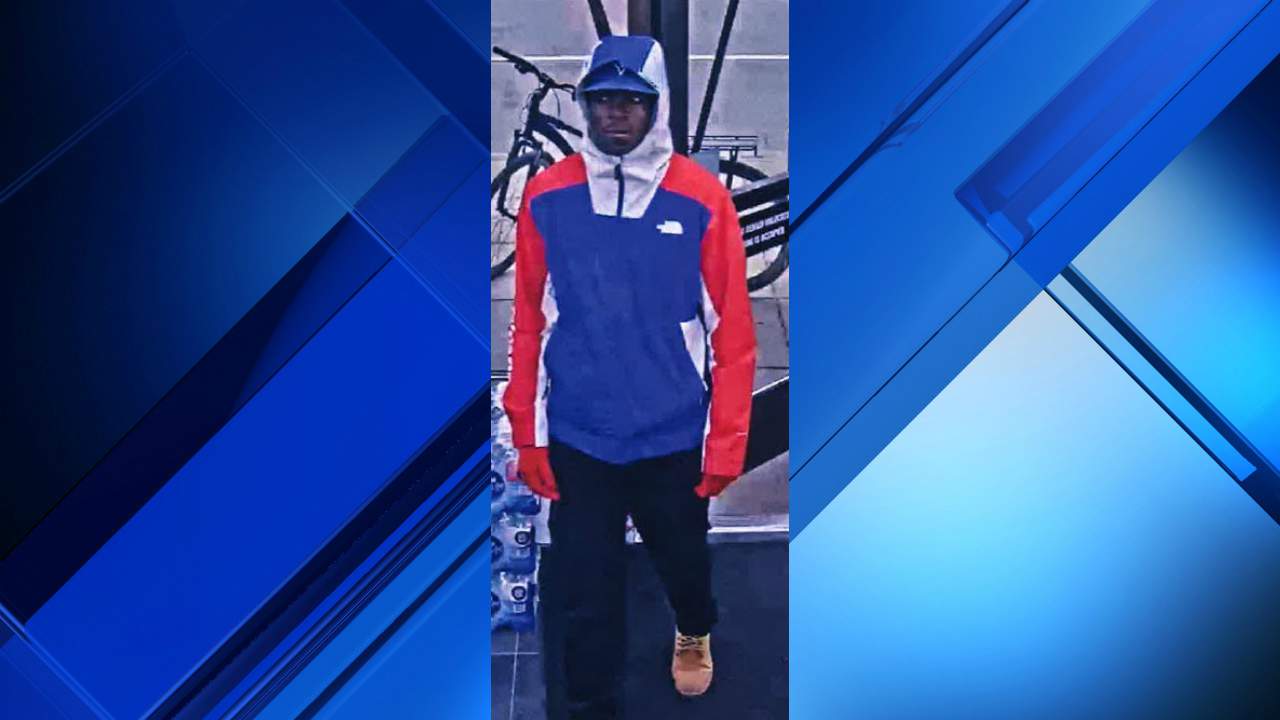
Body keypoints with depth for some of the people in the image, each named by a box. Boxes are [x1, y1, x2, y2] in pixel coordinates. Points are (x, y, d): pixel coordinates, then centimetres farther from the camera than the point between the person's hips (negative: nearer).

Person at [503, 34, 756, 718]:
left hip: (674, 435, 0)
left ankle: (693, 632, 57)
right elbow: (529, 324, 0)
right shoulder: (547, 197, -4)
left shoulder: (703, 198, -9)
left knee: (683, 559, 23)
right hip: (576, 437, 0)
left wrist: (725, 443, -6)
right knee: (586, 593, 7)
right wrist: (527, 432, 0)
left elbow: (732, 332, -7)